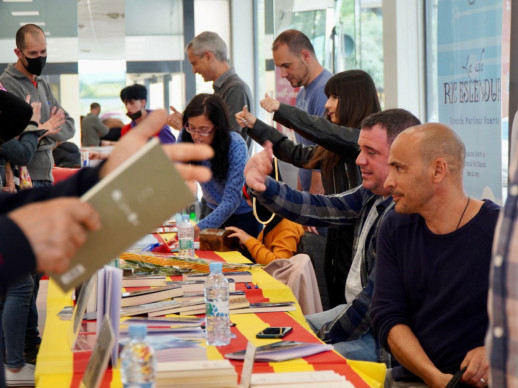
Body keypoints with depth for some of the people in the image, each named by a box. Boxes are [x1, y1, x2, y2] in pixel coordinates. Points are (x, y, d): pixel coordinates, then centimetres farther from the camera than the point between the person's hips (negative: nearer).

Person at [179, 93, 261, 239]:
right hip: (214, 211, 4)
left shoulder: (235, 146, -29)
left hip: (244, 214, -4)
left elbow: (231, 200, -33)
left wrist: (200, 228, -44)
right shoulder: (185, 137, -17)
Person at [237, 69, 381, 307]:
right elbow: (298, 154, 22)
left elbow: (325, 131, -23)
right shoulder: (334, 148, 14)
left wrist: (281, 110, -15)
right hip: (337, 235, 8)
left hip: (360, 237, -8)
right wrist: (255, 126, 24)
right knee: (337, 307, 13)